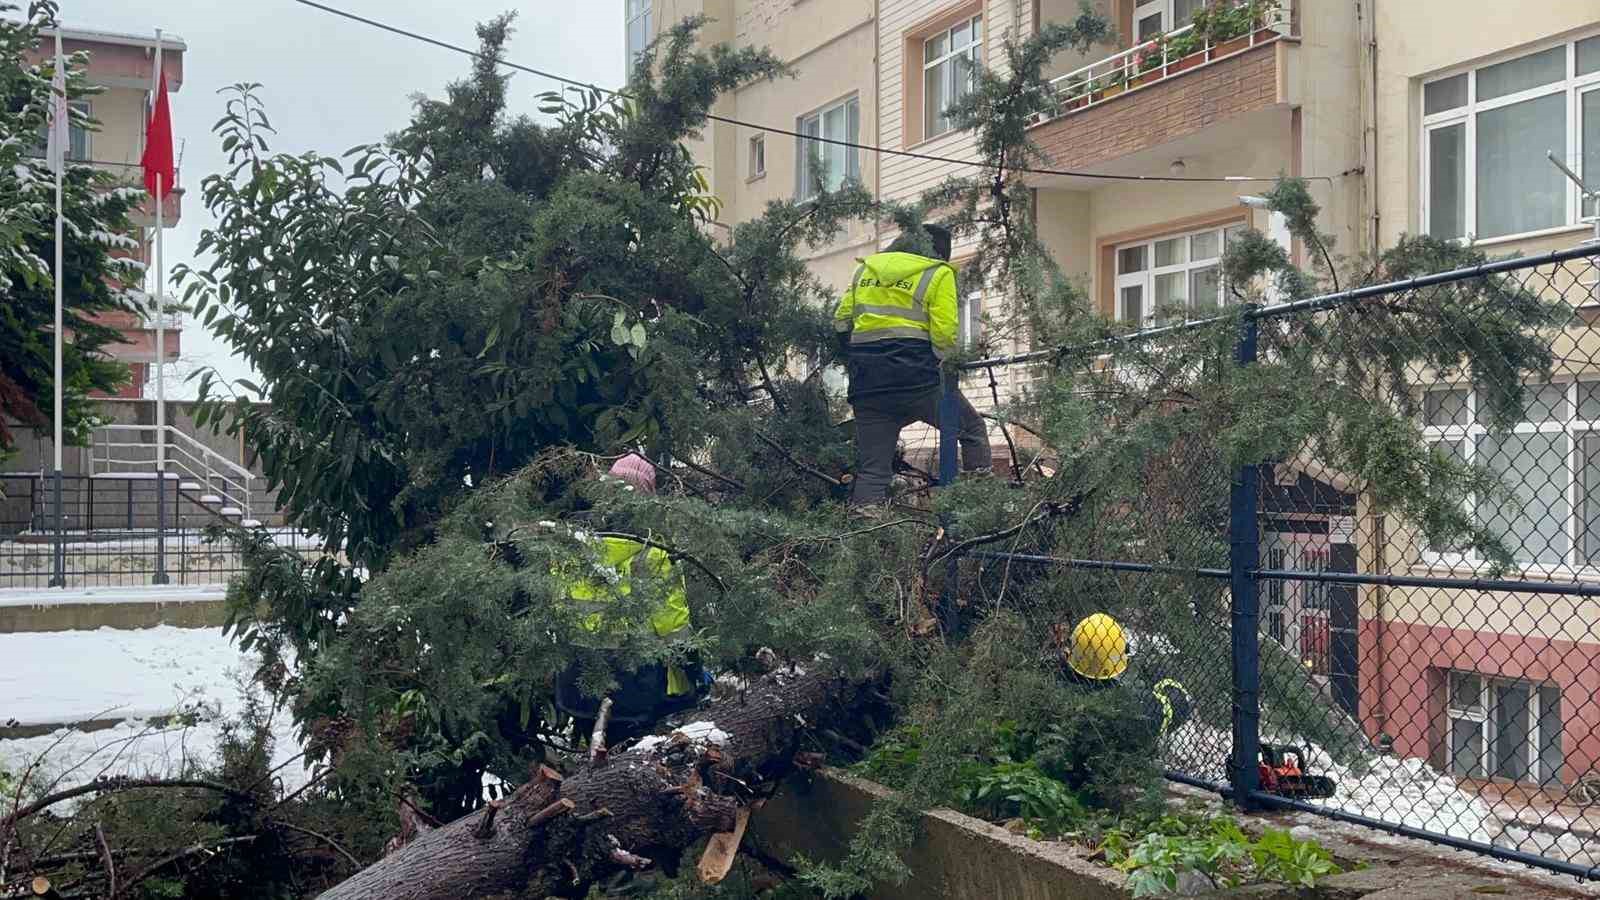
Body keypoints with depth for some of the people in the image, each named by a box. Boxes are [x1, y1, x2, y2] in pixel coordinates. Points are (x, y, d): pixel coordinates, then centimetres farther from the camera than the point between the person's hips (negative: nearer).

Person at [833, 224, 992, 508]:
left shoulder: (865, 269, 18)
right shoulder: (938, 274, 3)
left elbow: (841, 322, 15)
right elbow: (944, 333, -8)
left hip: (866, 380, 4)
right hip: (915, 376, -4)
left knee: (871, 470, 7)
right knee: (974, 431, 14)